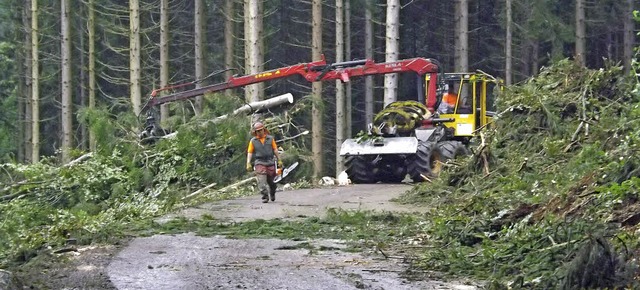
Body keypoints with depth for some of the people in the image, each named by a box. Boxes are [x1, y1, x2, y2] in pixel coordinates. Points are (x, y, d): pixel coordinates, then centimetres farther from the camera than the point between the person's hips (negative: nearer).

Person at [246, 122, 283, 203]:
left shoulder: (270, 139, 7)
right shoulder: (253, 141, 4)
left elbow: (275, 150, 10)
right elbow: (250, 153, 3)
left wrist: (279, 160, 7)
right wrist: (248, 163, -6)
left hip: (270, 162, 1)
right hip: (260, 163, -1)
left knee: (271, 181, 10)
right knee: (262, 181, -14)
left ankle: (272, 194, 34)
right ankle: (265, 196, -15)